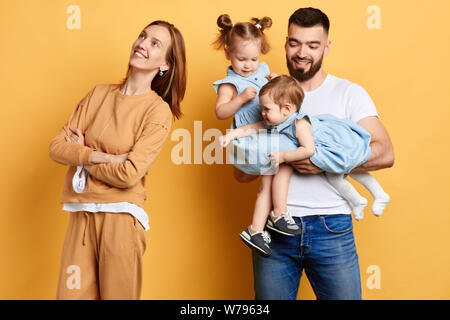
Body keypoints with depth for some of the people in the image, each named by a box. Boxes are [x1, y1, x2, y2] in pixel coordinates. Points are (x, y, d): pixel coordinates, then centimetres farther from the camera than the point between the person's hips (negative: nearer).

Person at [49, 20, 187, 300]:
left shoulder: (159, 110, -6)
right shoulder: (99, 93, 9)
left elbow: (129, 175, -15)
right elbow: (57, 147, 3)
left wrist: (81, 155, -2)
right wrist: (103, 157, -11)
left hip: (121, 217, -4)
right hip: (81, 214, 4)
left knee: (117, 294, 5)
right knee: (71, 294, 6)